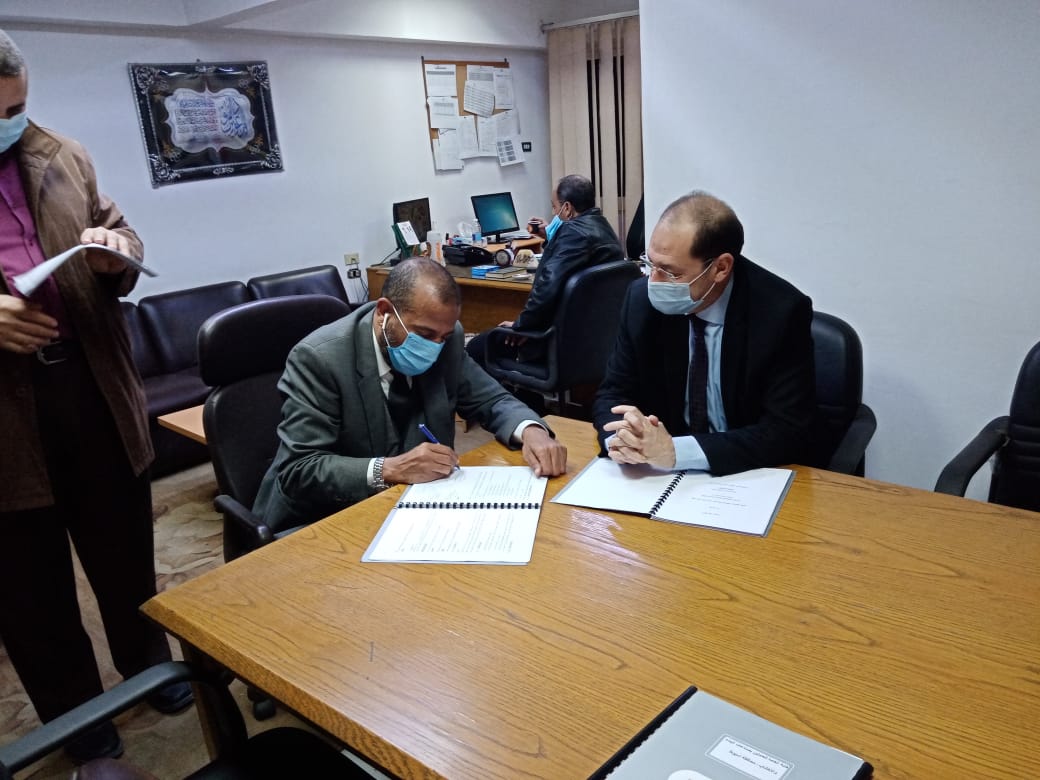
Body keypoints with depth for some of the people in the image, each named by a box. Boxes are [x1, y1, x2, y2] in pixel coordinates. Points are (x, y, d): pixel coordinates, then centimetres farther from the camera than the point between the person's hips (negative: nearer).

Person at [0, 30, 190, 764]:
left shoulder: (63, 157, 7)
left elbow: (116, 230, 18)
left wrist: (118, 252, -7)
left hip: (92, 382, 3)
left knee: (125, 547, 18)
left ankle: (148, 663, 42)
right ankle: (74, 712, 34)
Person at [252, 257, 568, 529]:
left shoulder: (444, 339, -6)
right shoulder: (319, 358, -21)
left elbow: (491, 400, 3)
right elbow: (297, 471, -23)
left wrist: (531, 431, -19)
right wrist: (390, 469, -35)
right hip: (325, 522, -3)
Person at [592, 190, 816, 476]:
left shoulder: (782, 312, -17)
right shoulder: (643, 298, -7)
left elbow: (789, 432, -18)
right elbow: (612, 393, 1)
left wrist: (675, 450, -28)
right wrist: (621, 436, -22)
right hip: (660, 476, 2)